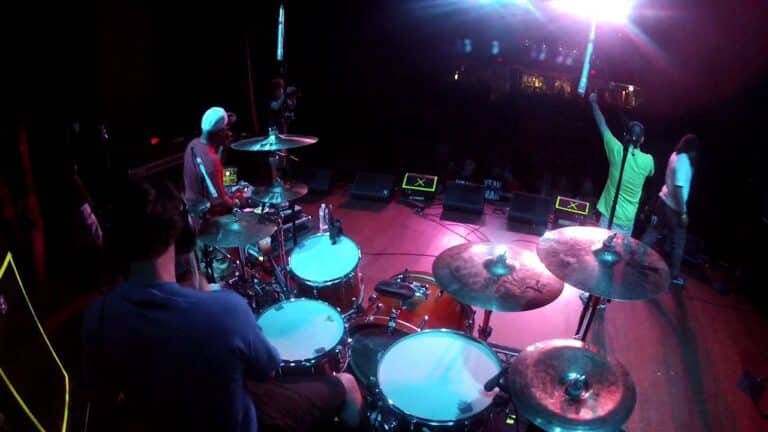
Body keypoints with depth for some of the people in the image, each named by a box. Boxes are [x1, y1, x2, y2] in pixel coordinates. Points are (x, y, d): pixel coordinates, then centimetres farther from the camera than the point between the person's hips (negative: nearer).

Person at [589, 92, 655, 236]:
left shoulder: (617, 151, -10)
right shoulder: (648, 161, -5)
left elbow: (602, 125, 3)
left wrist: (594, 103, 16)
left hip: (610, 214, -2)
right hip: (628, 218, 2)